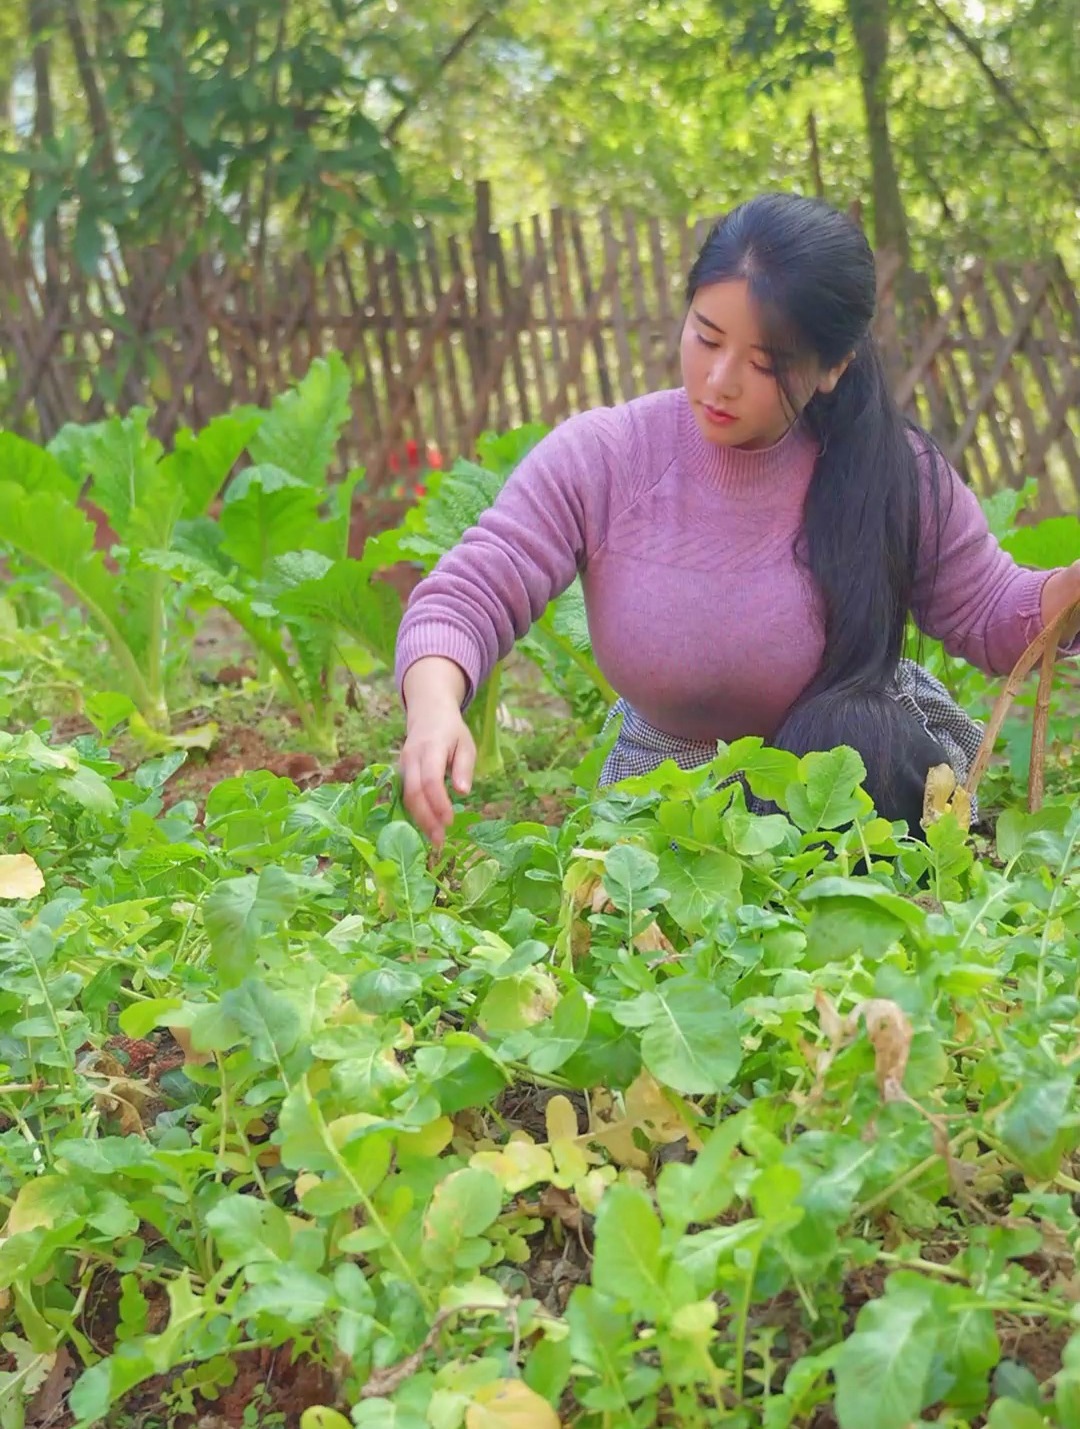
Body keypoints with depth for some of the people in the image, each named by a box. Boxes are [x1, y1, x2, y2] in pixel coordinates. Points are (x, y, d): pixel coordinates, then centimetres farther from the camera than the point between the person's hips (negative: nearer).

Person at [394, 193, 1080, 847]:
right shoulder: (599, 459, -20)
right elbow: (465, 598, -22)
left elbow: (993, 621, -4)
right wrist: (436, 708, -44)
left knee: (851, 732, -34)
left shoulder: (895, 476, -18)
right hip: (670, 801, 1)